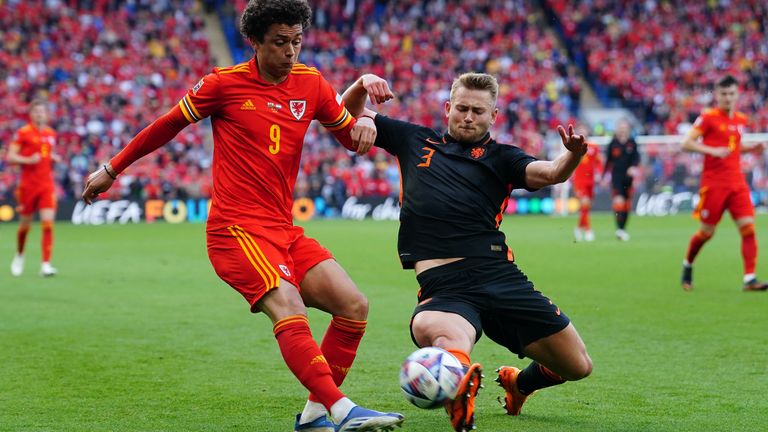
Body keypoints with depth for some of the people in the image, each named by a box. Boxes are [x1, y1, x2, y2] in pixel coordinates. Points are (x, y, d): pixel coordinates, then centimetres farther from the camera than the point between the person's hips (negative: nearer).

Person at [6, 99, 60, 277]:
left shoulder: (51, 134, 10)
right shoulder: (23, 133, -4)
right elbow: (10, 157, -7)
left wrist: (55, 158, 5)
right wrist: (28, 160, -21)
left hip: (47, 185, 3)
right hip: (28, 185, -3)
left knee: (48, 222, -12)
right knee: (25, 224, 8)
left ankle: (45, 264, -14)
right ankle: (19, 255, 36)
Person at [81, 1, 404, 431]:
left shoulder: (311, 83, 9)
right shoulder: (224, 83, -3)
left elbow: (352, 137, 20)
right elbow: (167, 125, 10)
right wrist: (112, 169, 18)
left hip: (284, 231, 6)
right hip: (236, 230, -6)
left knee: (355, 306, -6)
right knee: (287, 306, -28)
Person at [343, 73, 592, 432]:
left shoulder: (500, 157, 16)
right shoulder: (414, 140, 21)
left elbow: (549, 173, -4)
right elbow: (348, 115, 27)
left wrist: (572, 155, -27)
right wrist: (362, 84, 5)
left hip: (498, 276, 2)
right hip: (443, 285, -2)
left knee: (577, 366, 6)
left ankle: (519, 383, 34)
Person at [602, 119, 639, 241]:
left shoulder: (632, 143, 4)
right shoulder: (612, 144, 3)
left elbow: (636, 157, -2)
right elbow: (608, 161, 9)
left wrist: (633, 166, -22)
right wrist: (604, 176, 9)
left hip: (628, 177, 2)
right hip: (616, 176, -2)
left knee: (627, 203, 8)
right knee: (618, 200, -18)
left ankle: (623, 228, 22)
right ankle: (620, 229, -25)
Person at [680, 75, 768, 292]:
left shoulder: (741, 119, 12)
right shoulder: (708, 117, -6)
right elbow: (686, 143, -11)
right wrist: (712, 151, -22)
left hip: (737, 182, 5)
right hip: (713, 183, -5)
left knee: (748, 227, -9)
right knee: (706, 232, 3)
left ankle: (749, 279, -10)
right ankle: (687, 265, 30)